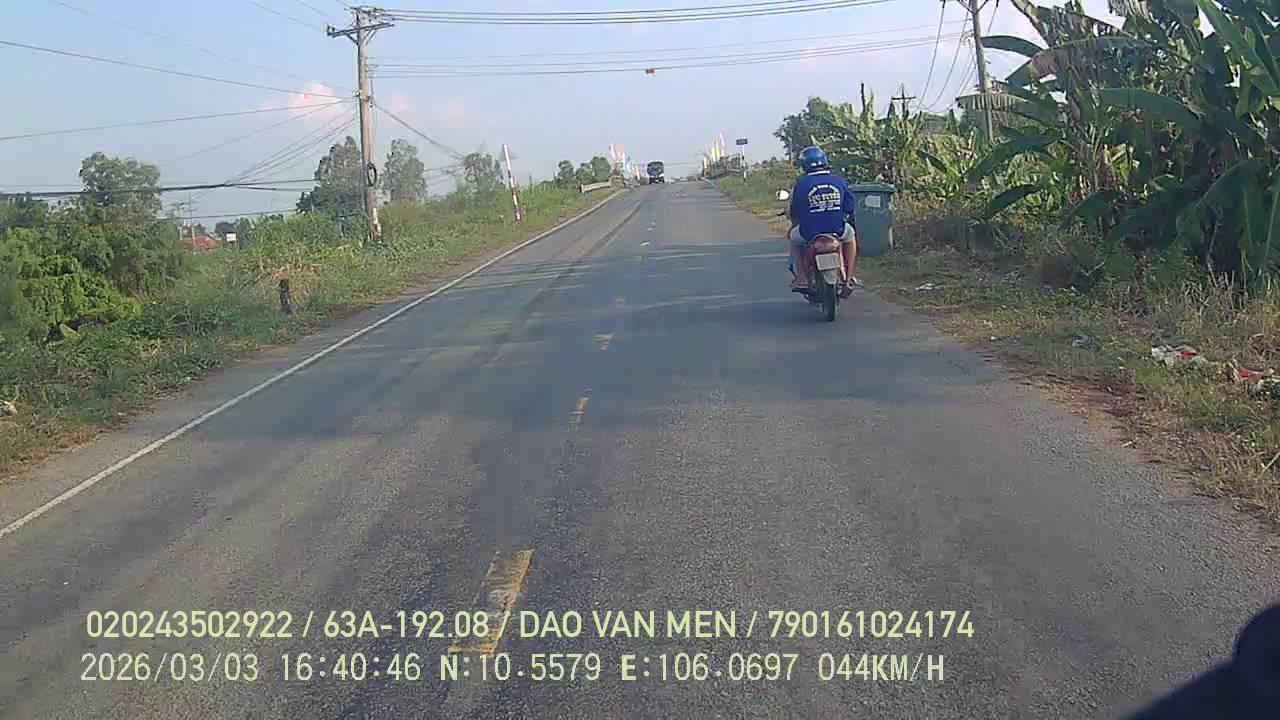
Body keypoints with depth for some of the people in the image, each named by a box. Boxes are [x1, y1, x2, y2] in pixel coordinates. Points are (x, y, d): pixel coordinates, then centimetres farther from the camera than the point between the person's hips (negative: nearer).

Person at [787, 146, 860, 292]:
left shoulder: (802, 184, -7)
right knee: (850, 234, 34)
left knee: (794, 238, 30)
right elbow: (850, 208, 6)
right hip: (837, 229, 2)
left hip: (810, 231, -1)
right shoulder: (839, 181, -1)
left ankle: (801, 277, 18)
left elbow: (795, 213, 0)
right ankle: (849, 276, 29)